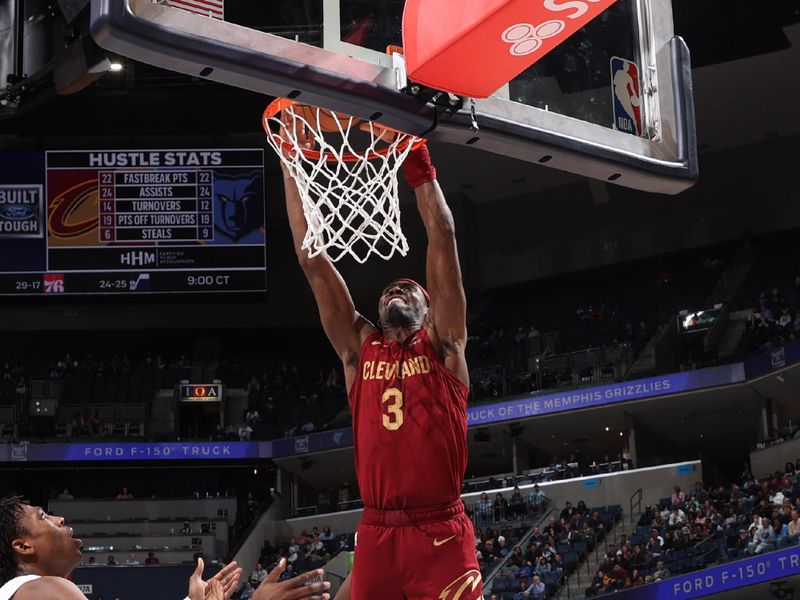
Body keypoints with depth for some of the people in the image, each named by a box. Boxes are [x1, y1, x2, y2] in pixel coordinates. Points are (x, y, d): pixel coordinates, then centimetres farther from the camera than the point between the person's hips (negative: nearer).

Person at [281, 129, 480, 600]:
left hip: (442, 535, -3)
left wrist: (418, 161, 1)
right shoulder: (359, 348, 14)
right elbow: (312, 259, 13)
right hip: (377, 536, 3)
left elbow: (443, 239, 3)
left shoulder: (443, 345, 9)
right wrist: (292, 165, 11)